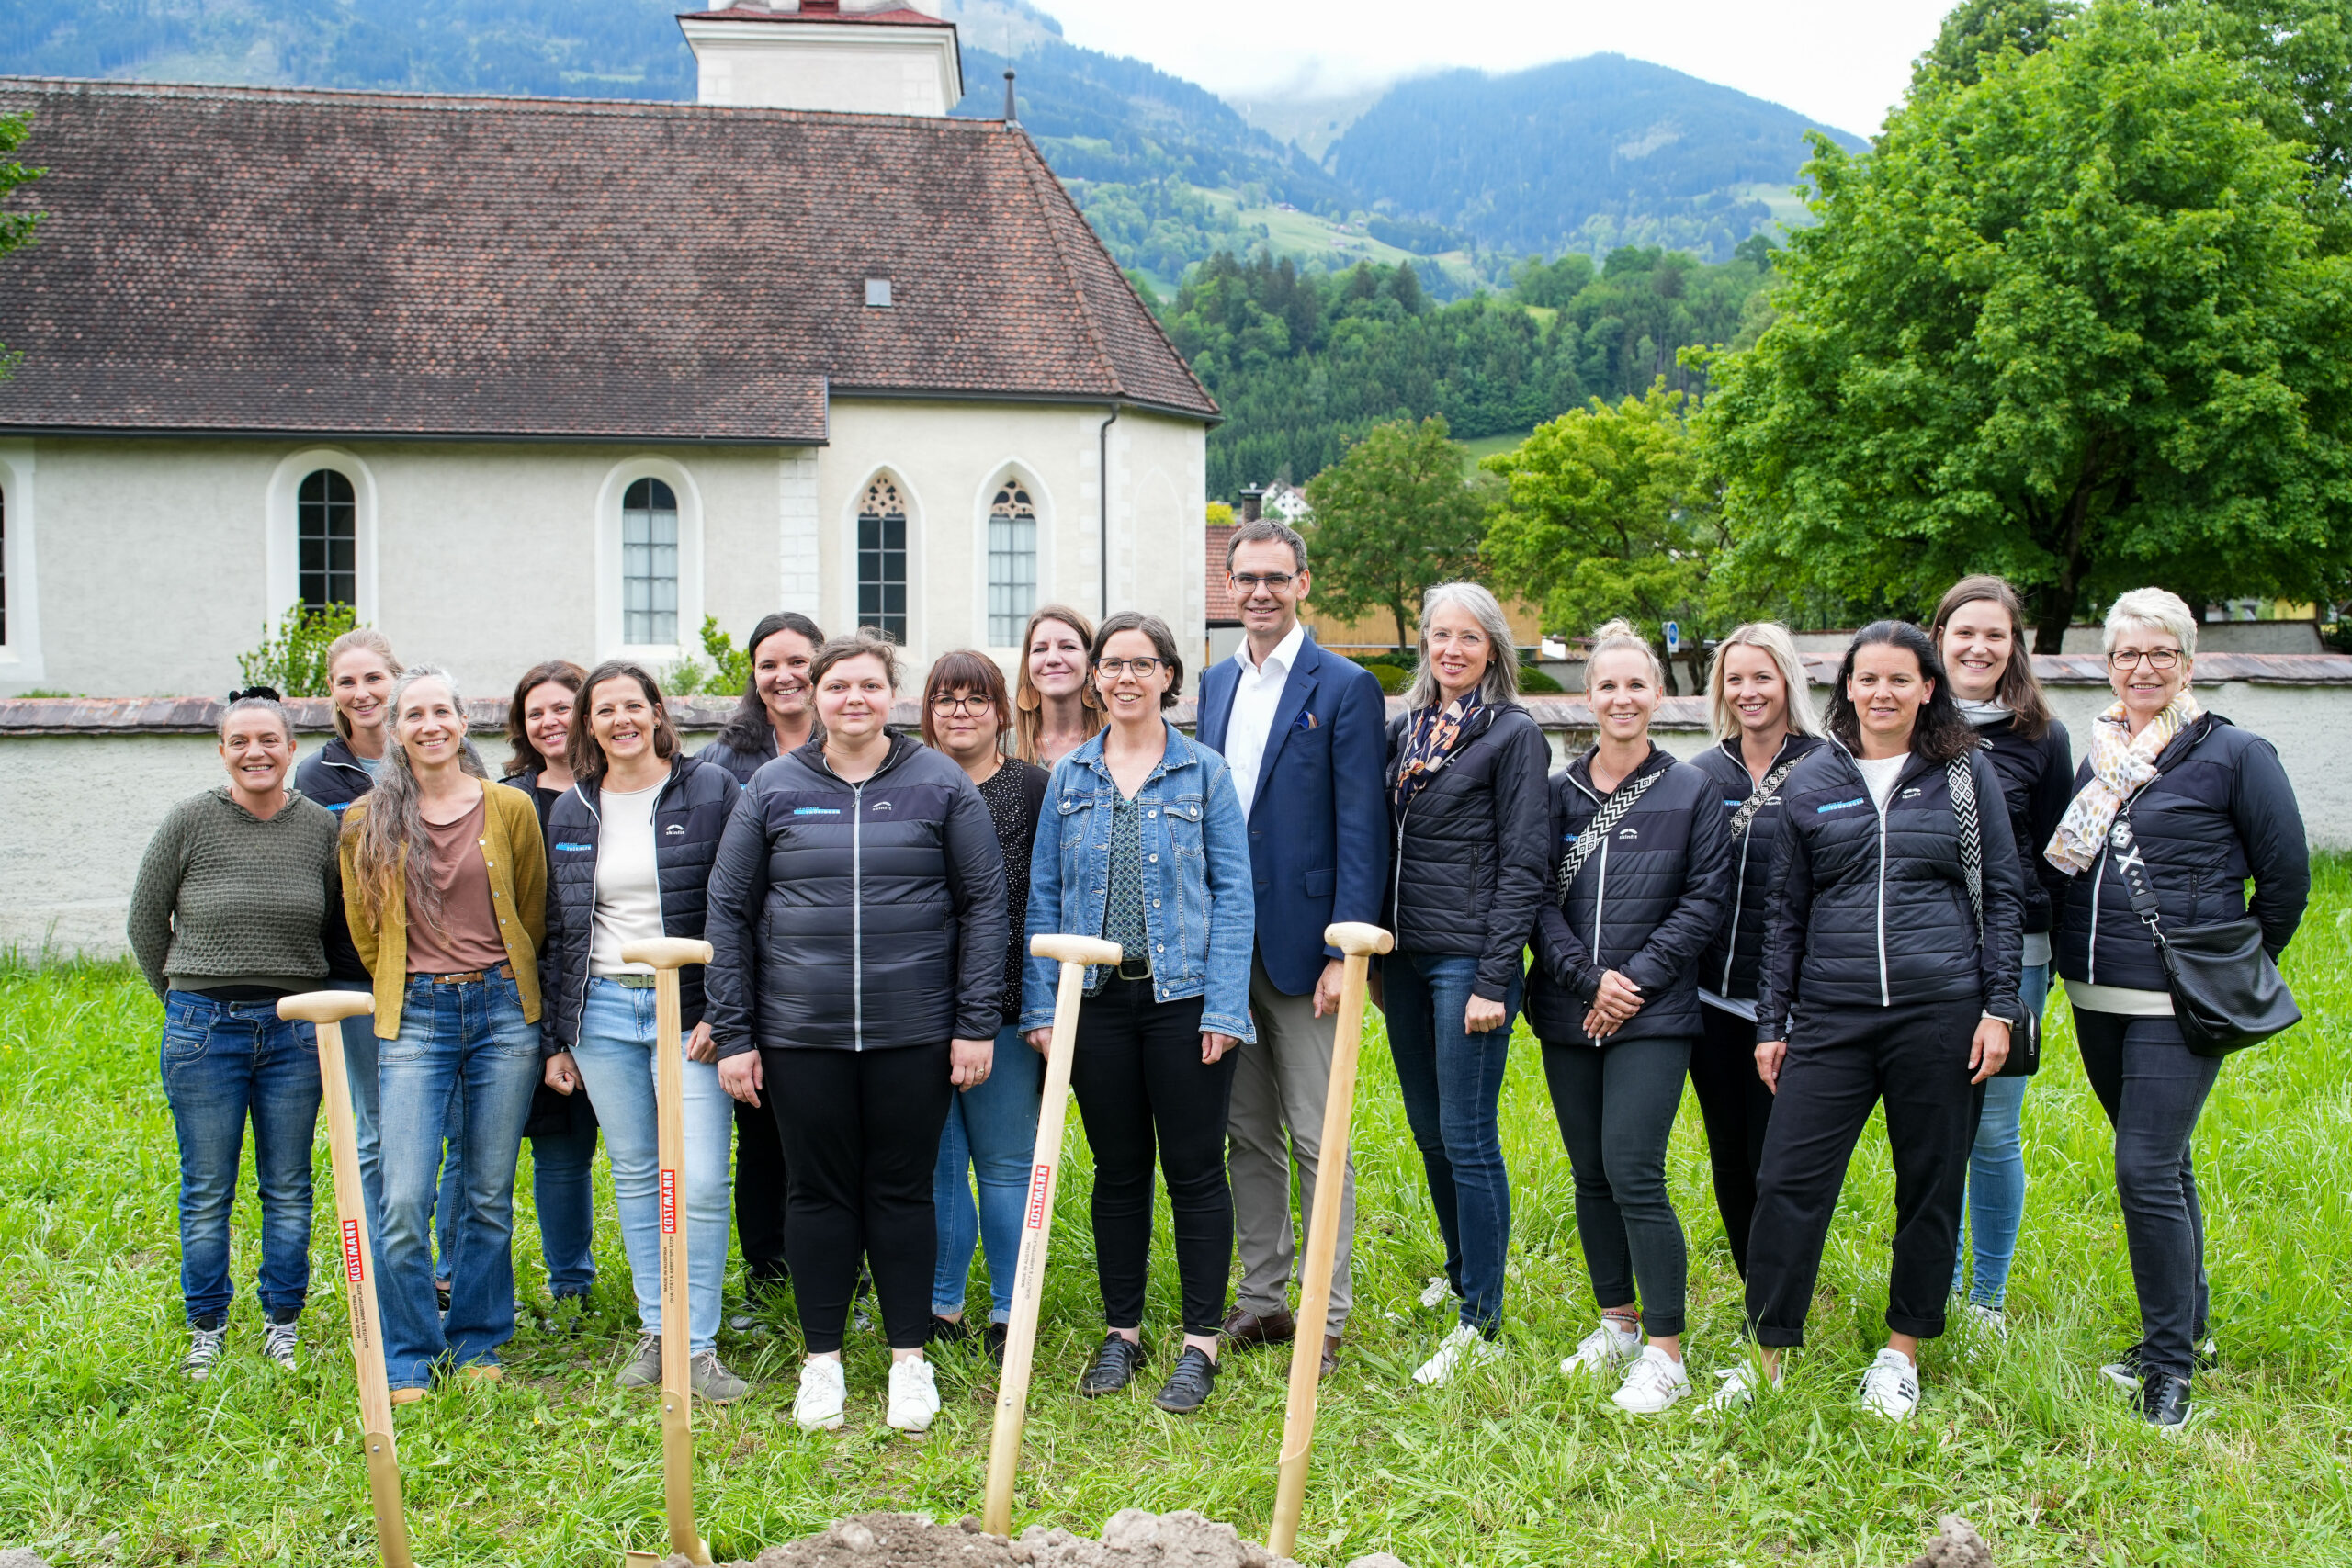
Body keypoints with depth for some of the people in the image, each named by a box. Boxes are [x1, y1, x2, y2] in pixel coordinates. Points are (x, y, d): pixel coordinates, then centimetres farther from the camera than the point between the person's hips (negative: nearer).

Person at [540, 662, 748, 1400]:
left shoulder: (712, 791, -2)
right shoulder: (571, 812, 11)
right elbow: (558, 930, 15)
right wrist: (555, 1037, 13)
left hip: (688, 1008, -4)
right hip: (602, 1012, 4)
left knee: (701, 1182, -7)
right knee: (634, 1175, 10)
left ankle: (699, 1345, 4)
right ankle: (656, 1331, 21)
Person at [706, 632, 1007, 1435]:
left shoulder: (942, 784, 2)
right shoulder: (773, 787, 4)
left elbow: (984, 904, 2)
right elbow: (728, 910, 5)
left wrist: (977, 1022, -4)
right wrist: (732, 1034, 1)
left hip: (914, 1031, -1)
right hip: (800, 1033, 1)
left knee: (903, 1189, 7)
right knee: (820, 1191, 9)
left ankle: (910, 1359, 21)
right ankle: (822, 1361, 23)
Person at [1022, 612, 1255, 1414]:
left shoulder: (1205, 772, 1)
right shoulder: (1069, 776, 8)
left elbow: (1232, 894, -2)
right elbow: (1043, 895, 8)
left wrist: (1224, 1007, -10)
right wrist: (1041, 1005, 0)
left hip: (1182, 997, -2)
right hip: (1097, 1000, 3)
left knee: (1194, 1169, 3)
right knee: (1118, 1169, 12)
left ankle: (1200, 1344, 15)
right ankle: (1121, 1332, 25)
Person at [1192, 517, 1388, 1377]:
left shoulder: (1346, 688, -7)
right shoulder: (1216, 682, 13)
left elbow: (1361, 832, -11)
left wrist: (1345, 951, -17)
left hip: (1301, 944, -6)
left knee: (1319, 1138, 1)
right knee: (1247, 1133, 14)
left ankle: (1327, 1321, 10)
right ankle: (1261, 1298, 25)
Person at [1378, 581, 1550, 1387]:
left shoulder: (1514, 733, -6)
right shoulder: (1405, 729, 11)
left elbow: (1523, 862, -10)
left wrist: (1493, 980, -15)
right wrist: (1375, 955, 12)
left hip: (1468, 958, -6)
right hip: (1405, 955, 7)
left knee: (1467, 1138, -4)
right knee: (1429, 1132, 16)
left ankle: (1481, 1324, 6)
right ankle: (1460, 1273, 35)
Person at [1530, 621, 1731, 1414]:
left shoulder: (1691, 790, 0)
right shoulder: (1558, 791, 6)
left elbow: (1708, 898, -2)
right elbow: (1538, 899, 3)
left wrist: (1637, 979, -10)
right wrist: (1589, 979, -9)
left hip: (1653, 1017, -3)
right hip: (1568, 1014, 4)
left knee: (1634, 1172, -10)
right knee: (1591, 1173, 10)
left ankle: (1666, 1352, 1)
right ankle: (1618, 1322, 27)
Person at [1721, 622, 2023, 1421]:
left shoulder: (1966, 774, 4)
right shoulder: (1810, 782, 7)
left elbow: (2002, 895, 6)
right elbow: (1786, 909, 11)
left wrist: (1998, 1008, -1)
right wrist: (1772, 1021, 9)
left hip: (1940, 1012, -1)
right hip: (1830, 1016, 1)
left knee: (1930, 1186, 8)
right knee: (1789, 1180, -4)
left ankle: (1902, 1354, 25)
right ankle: (1765, 1354, 9)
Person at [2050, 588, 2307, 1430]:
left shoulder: (2235, 754, -7)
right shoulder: (2098, 758, 10)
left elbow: (2286, 879, -2)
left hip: (2179, 1005, -6)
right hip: (2095, 1000, 6)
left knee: (2146, 1169, -10)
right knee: (2160, 1165, 17)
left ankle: (2170, 1362, 3)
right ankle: (2187, 1325, 32)